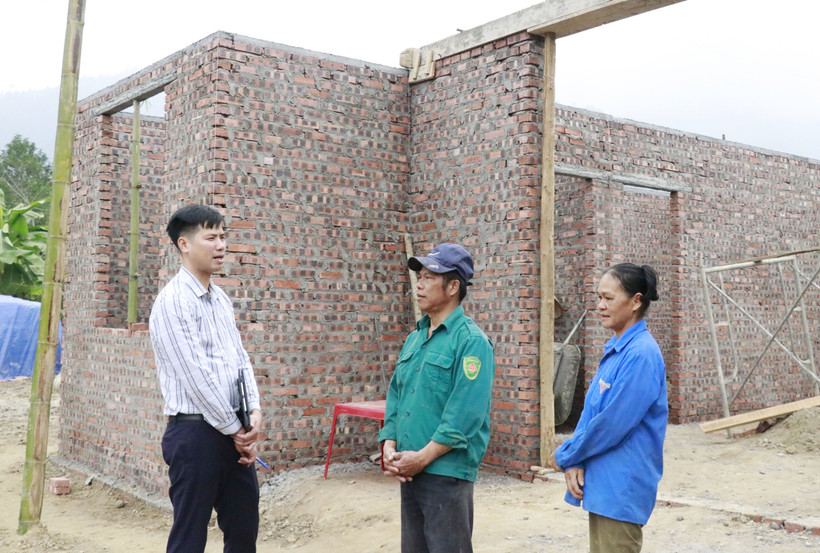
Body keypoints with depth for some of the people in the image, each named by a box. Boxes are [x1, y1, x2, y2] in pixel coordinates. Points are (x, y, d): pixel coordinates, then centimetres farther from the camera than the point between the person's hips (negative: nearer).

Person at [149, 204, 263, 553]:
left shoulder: (221, 299, 13)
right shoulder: (174, 300, -13)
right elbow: (197, 376, -17)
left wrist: (254, 412, -3)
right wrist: (236, 430, -11)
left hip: (234, 434, 8)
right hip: (195, 433, -8)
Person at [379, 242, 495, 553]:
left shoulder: (471, 341, -12)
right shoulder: (414, 339, 13)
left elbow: (466, 414, -20)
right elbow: (395, 397, 15)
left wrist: (422, 457, -18)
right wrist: (389, 447, 1)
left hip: (447, 473, -8)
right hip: (409, 472, 8)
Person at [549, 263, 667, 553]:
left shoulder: (641, 354, -19)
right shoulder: (613, 349, 9)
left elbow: (612, 424, -22)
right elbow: (590, 411, 10)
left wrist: (564, 458, -9)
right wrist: (576, 463, -5)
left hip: (621, 488, -9)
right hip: (602, 484, 9)